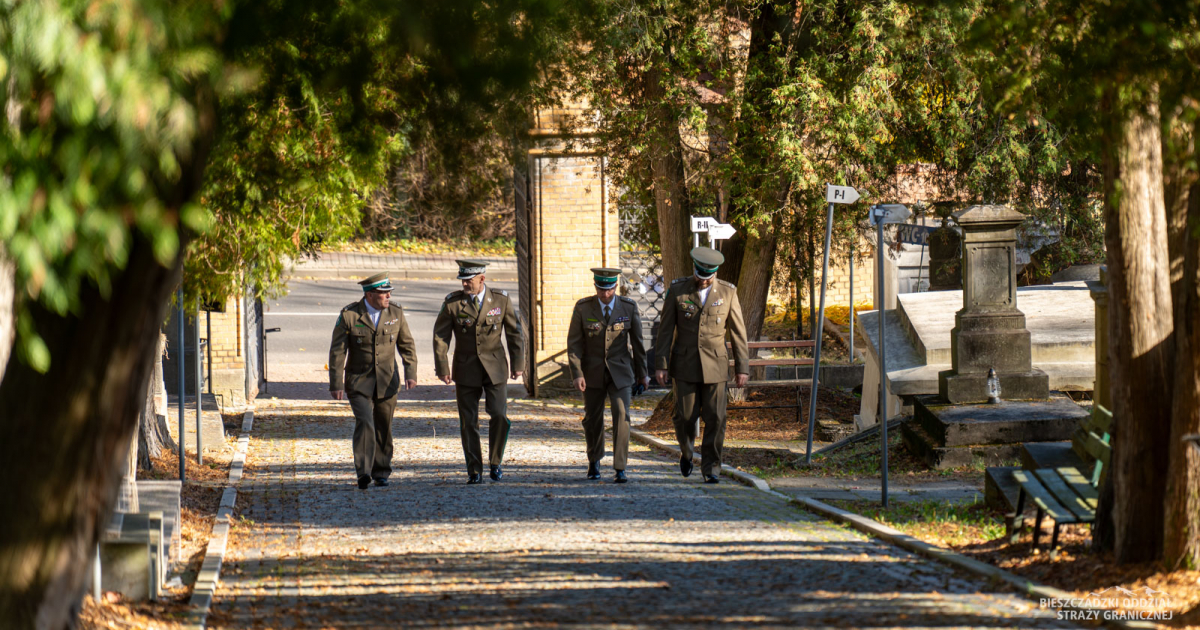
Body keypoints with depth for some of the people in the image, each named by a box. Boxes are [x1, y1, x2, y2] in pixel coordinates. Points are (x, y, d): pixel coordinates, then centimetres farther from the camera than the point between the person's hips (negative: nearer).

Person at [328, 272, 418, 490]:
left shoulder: (396, 313, -2)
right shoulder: (349, 315, -11)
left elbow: (407, 345, 7)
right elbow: (337, 351, -8)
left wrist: (411, 373, -5)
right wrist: (336, 384, -12)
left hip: (386, 381, 3)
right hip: (359, 381, -3)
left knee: (383, 428, 7)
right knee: (364, 423, -19)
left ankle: (381, 473, 21)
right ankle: (363, 473, -21)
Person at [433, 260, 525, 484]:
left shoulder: (501, 300, -2)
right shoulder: (453, 303, -4)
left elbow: (514, 333, 5)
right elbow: (440, 336, 0)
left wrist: (517, 364, 4)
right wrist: (442, 367, -5)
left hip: (495, 367, 0)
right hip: (466, 369, 0)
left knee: (499, 416, -11)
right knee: (468, 422, 0)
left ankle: (495, 462, 10)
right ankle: (474, 471, 9)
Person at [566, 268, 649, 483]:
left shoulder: (629, 307, -5)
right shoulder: (583, 308, -7)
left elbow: (637, 341, 3)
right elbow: (574, 343, -5)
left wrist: (642, 374, 6)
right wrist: (577, 374, -14)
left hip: (620, 372, -1)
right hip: (593, 372, 1)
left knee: (621, 416, -15)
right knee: (593, 419, 10)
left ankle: (620, 469, -14)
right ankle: (594, 461, 35)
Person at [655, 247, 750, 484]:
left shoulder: (727, 292, -2)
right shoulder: (677, 290, -3)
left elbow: (738, 332, 3)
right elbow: (666, 329, -1)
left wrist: (742, 368, 0)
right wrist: (660, 365, -5)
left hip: (714, 365, 0)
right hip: (685, 365, 0)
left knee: (715, 418, -5)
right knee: (686, 416, -1)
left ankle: (711, 468, 3)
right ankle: (687, 451, 30)